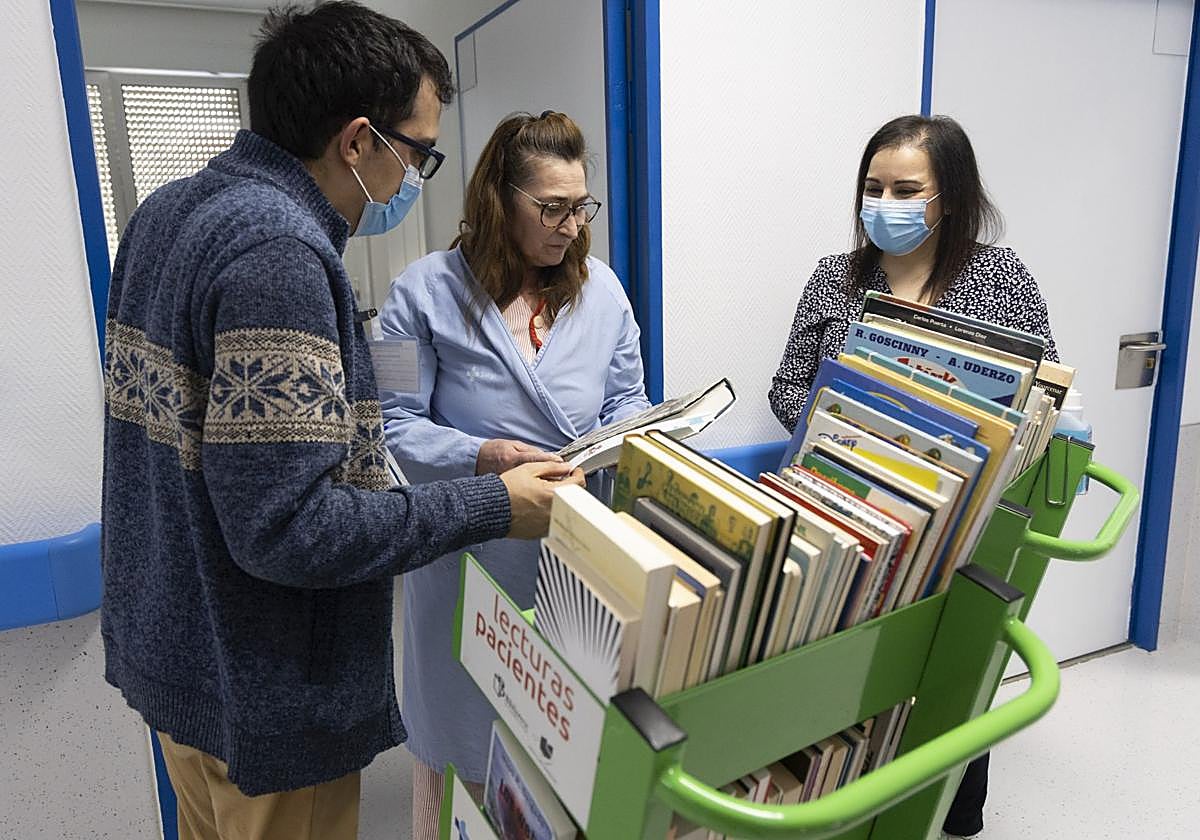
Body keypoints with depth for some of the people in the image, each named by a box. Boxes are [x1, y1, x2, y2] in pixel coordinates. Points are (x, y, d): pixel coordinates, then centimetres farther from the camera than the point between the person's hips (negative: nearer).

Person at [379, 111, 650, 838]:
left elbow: (628, 397, 10)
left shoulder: (601, 288, 4)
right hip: (467, 552, -3)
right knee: (465, 732, 15)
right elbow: (391, 422, -12)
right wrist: (484, 458, -25)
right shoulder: (428, 291, -9)